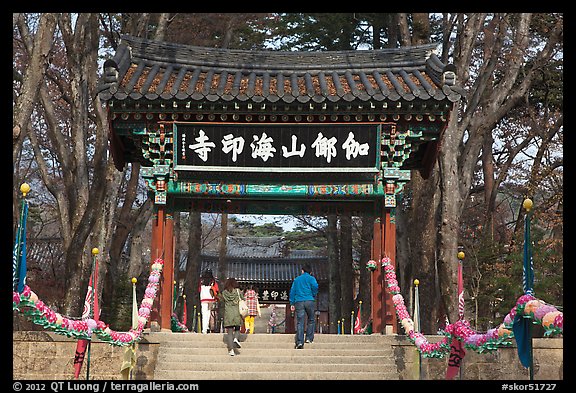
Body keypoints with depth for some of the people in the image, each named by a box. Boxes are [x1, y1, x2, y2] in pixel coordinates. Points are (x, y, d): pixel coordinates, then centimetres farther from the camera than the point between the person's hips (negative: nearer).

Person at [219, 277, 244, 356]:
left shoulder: (224, 293, 3)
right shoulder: (238, 291, 0)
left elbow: (222, 302, 11)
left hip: (228, 314, 1)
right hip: (237, 313, -1)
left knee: (229, 332, 3)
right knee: (237, 328, 19)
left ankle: (231, 350, -4)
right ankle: (236, 338, -12)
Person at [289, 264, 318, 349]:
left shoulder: (296, 279, 18)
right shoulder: (311, 278, 9)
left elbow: (292, 291, 12)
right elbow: (315, 286, -9)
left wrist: (292, 304, 11)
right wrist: (313, 296, 7)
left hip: (299, 302, 2)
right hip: (309, 301, -2)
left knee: (299, 323, -5)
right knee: (311, 320, 15)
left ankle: (299, 342, -15)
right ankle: (309, 338, 7)